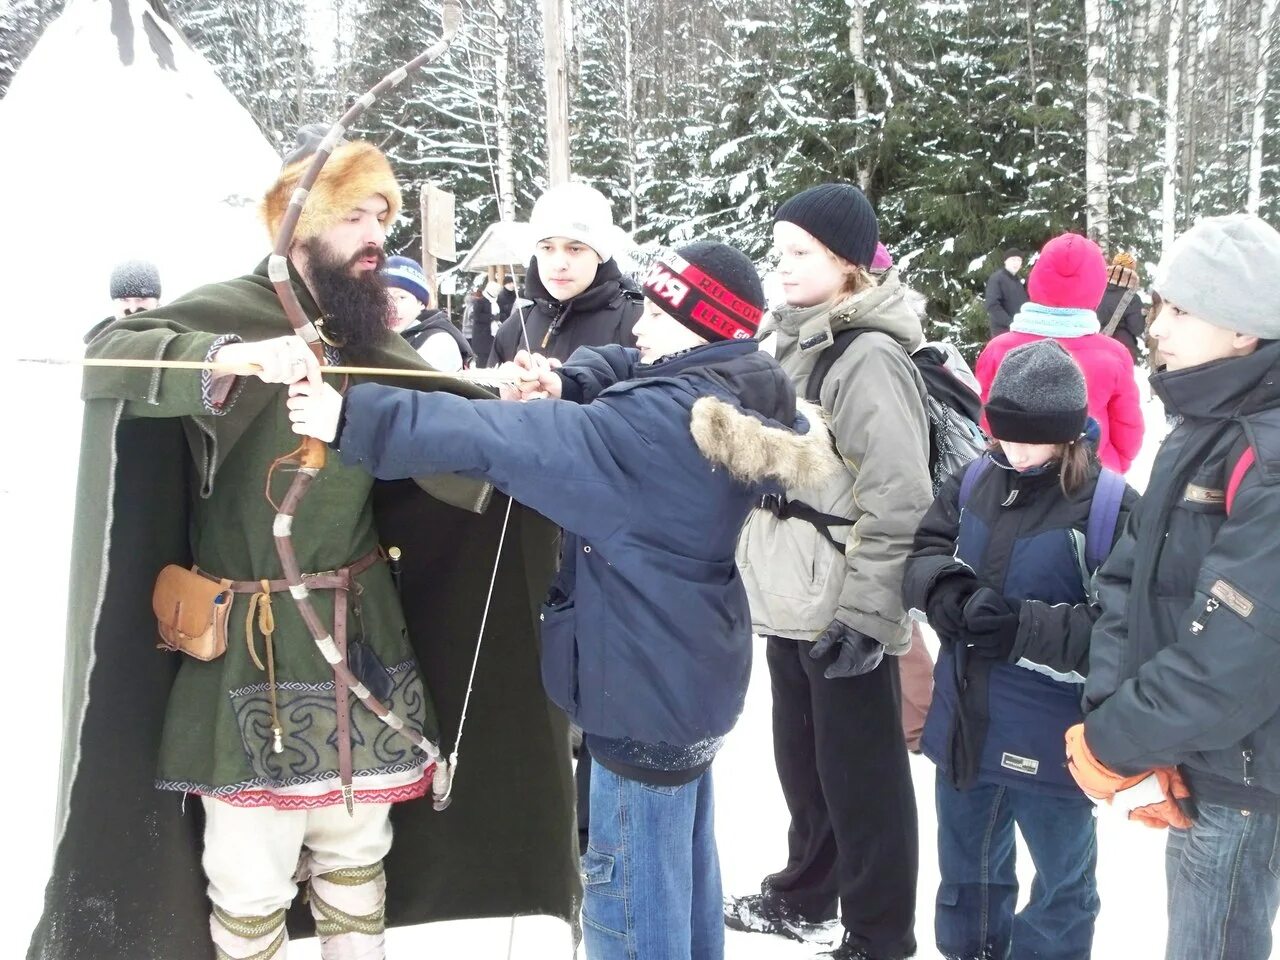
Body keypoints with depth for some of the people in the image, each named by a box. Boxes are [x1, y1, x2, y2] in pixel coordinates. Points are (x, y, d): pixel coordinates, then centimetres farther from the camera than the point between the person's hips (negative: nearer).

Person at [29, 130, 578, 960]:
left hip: (360, 633, 6)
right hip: (251, 644, -5)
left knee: (358, 841, 18)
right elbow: (110, 356, -26)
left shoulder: (372, 337, 8)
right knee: (252, 868, 2)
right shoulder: (234, 311, -9)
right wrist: (233, 359, -40)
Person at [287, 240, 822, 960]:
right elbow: (628, 371, 11)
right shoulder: (733, 398, 1)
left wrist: (356, 419, -28)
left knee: (632, 898, 4)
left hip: (651, 687, -10)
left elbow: (513, 440, -31)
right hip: (691, 676, 10)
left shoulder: (662, 423, -27)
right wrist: (564, 386, -11)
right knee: (683, 862, 27)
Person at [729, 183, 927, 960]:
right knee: (800, 756, 22)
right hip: (792, 597, 9)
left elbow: (898, 501, -21)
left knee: (860, 774, 5)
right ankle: (806, 897, 40)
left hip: (843, 608, -9)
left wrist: (864, 613, -20)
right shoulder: (795, 340, 10)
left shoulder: (870, 356, -17)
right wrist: (761, 568, 20)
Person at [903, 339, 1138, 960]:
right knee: (967, 868, 25)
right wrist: (944, 587, -19)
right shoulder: (976, 480, 0)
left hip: (1049, 743, -5)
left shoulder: (1112, 507, -18)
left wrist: (1024, 630, -31)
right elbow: (922, 552, 4)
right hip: (965, 725, 6)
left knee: (1062, 878, 19)